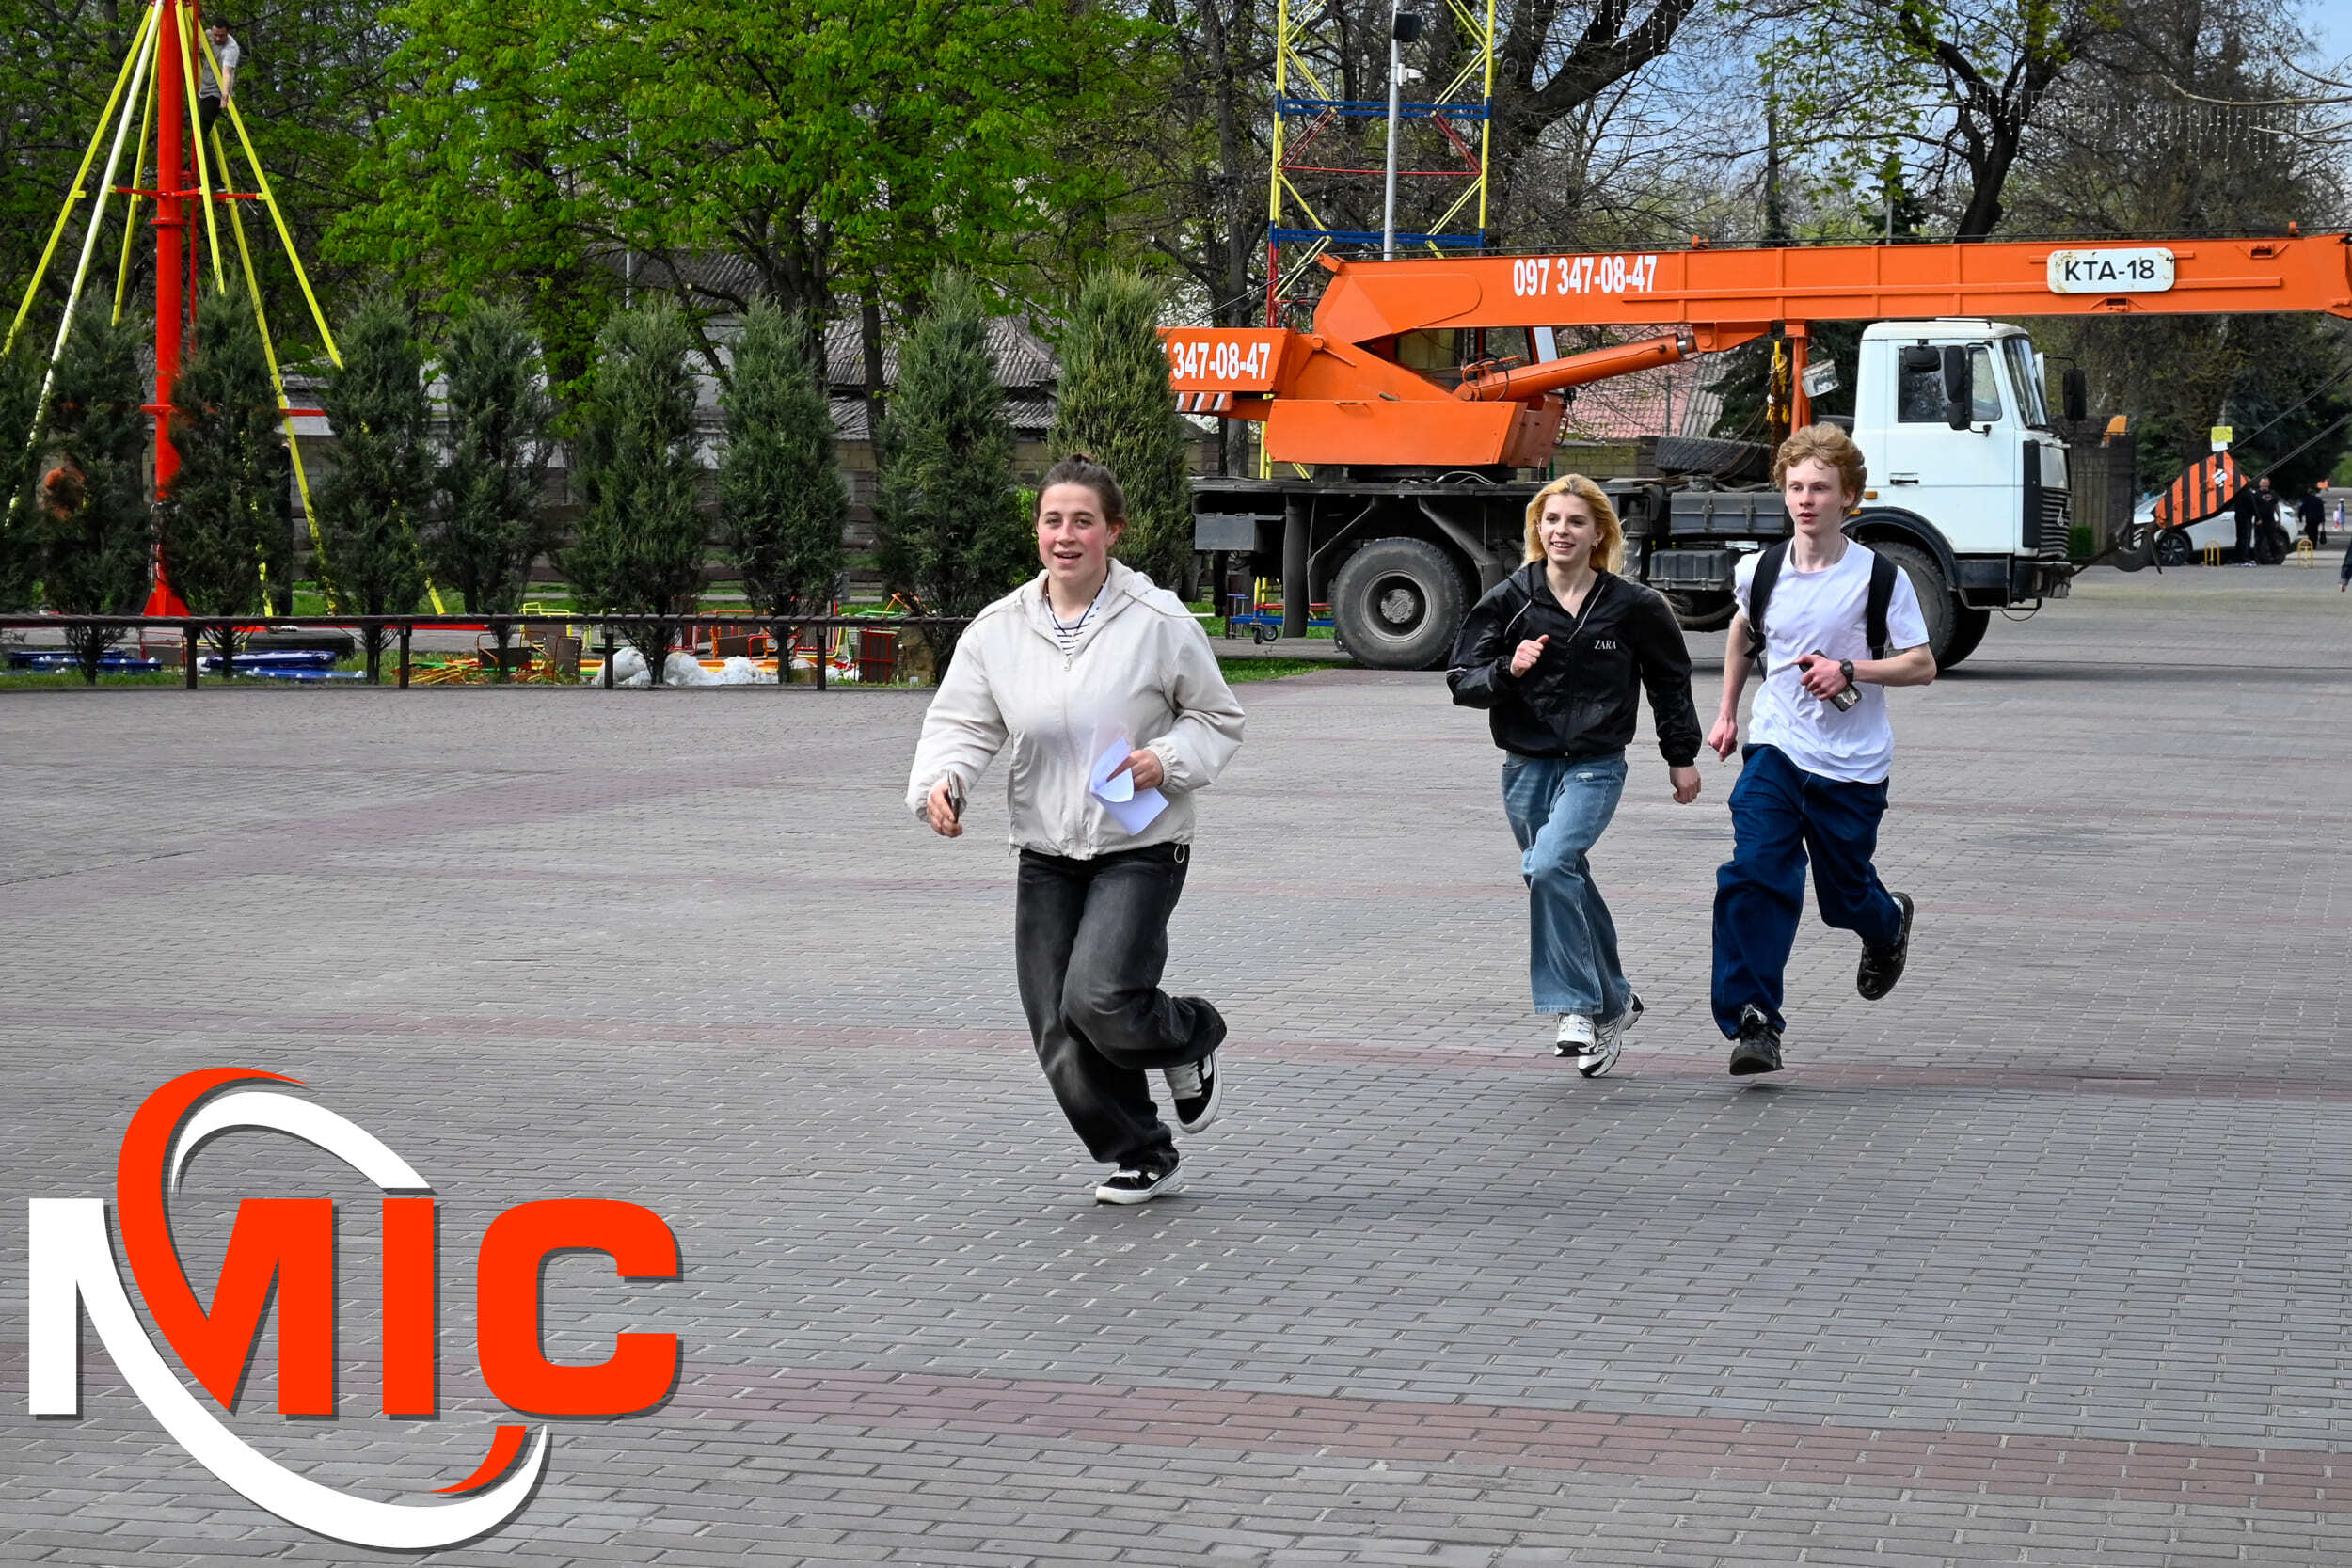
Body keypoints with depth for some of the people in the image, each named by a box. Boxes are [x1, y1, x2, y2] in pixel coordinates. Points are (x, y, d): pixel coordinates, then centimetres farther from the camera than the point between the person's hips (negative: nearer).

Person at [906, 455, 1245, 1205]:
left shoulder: (1159, 622, -7)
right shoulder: (998, 628, 1)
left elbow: (1218, 720, 4)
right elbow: (962, 722, 1)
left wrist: (1168, 760, -15)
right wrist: (940, 783, -20)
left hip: (1139, 849, -4)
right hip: (1046, 856, 4)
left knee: (1100, 1001, -22)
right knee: (1060, 1040, 1)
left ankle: (1191, 1040, 13)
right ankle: (1141, 1159, 22)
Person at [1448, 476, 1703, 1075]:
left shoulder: (1632, 606, -3)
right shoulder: (1508, 600, -1)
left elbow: (1670, 678, 13)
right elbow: (1462, 680, 0)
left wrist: (1682, 756, 16)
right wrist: (1507, 671, -20)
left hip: (1596, 766, -3)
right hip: (1527, 766, 3)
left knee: (1549, 867, -24)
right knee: (1570, 887, 12)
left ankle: (1576, 1009, -17)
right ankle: (1613, 1003, 32)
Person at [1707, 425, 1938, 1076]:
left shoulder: (1880, 576, -10)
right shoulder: (1760, 571, 0)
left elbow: (1922, 666, -7)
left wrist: (1850, 670, -22)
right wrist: (1727, 712, 24)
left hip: (1852, 765, -1)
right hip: (1775, 750, 2)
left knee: (1844, 893, 11)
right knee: (1754, 875, -17)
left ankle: (1890, 923, 49)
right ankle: (1753, 1023, -14)